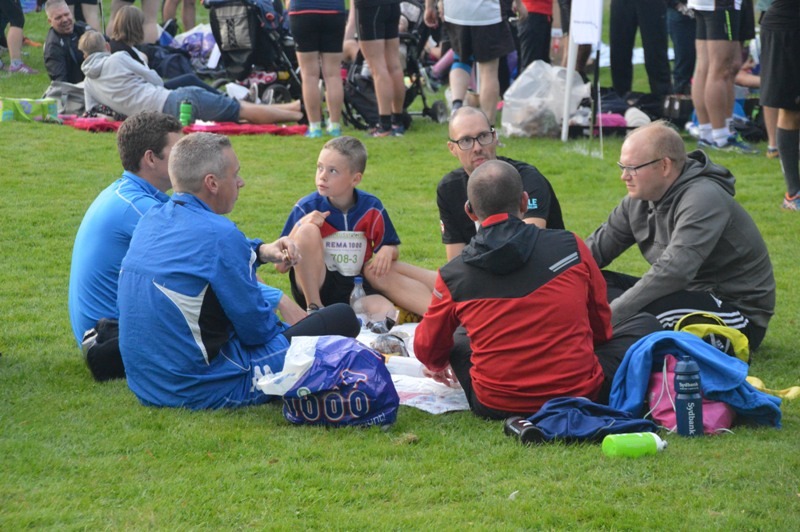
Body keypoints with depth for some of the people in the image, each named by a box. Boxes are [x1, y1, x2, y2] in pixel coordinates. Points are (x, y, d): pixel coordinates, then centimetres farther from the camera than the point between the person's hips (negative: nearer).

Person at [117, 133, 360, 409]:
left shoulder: (150, 220, 4)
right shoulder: (219, 235, -21)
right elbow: (257, 327, -13)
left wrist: (261, 251, 10)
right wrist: (285, 331, 10)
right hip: (205, 391, -9)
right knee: (342, 318, -4)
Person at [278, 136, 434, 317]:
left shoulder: (372, 208, 0)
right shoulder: (307, 208, -9)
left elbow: (391, 248, 15)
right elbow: (281, 266, -9)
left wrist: (388, 251, -11)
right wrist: (299, 227, -24)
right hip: (313, 290, -1)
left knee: (385, 311, -33)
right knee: (308, 231, -26)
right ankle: (315, 308, -18)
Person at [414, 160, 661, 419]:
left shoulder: (451, 276, -3)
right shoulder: (570, 247, -3)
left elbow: (428, 349, 14)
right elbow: (600, 322, 13)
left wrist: (437, 365, 39)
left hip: (495, 407, 2)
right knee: (645, 324, 17)